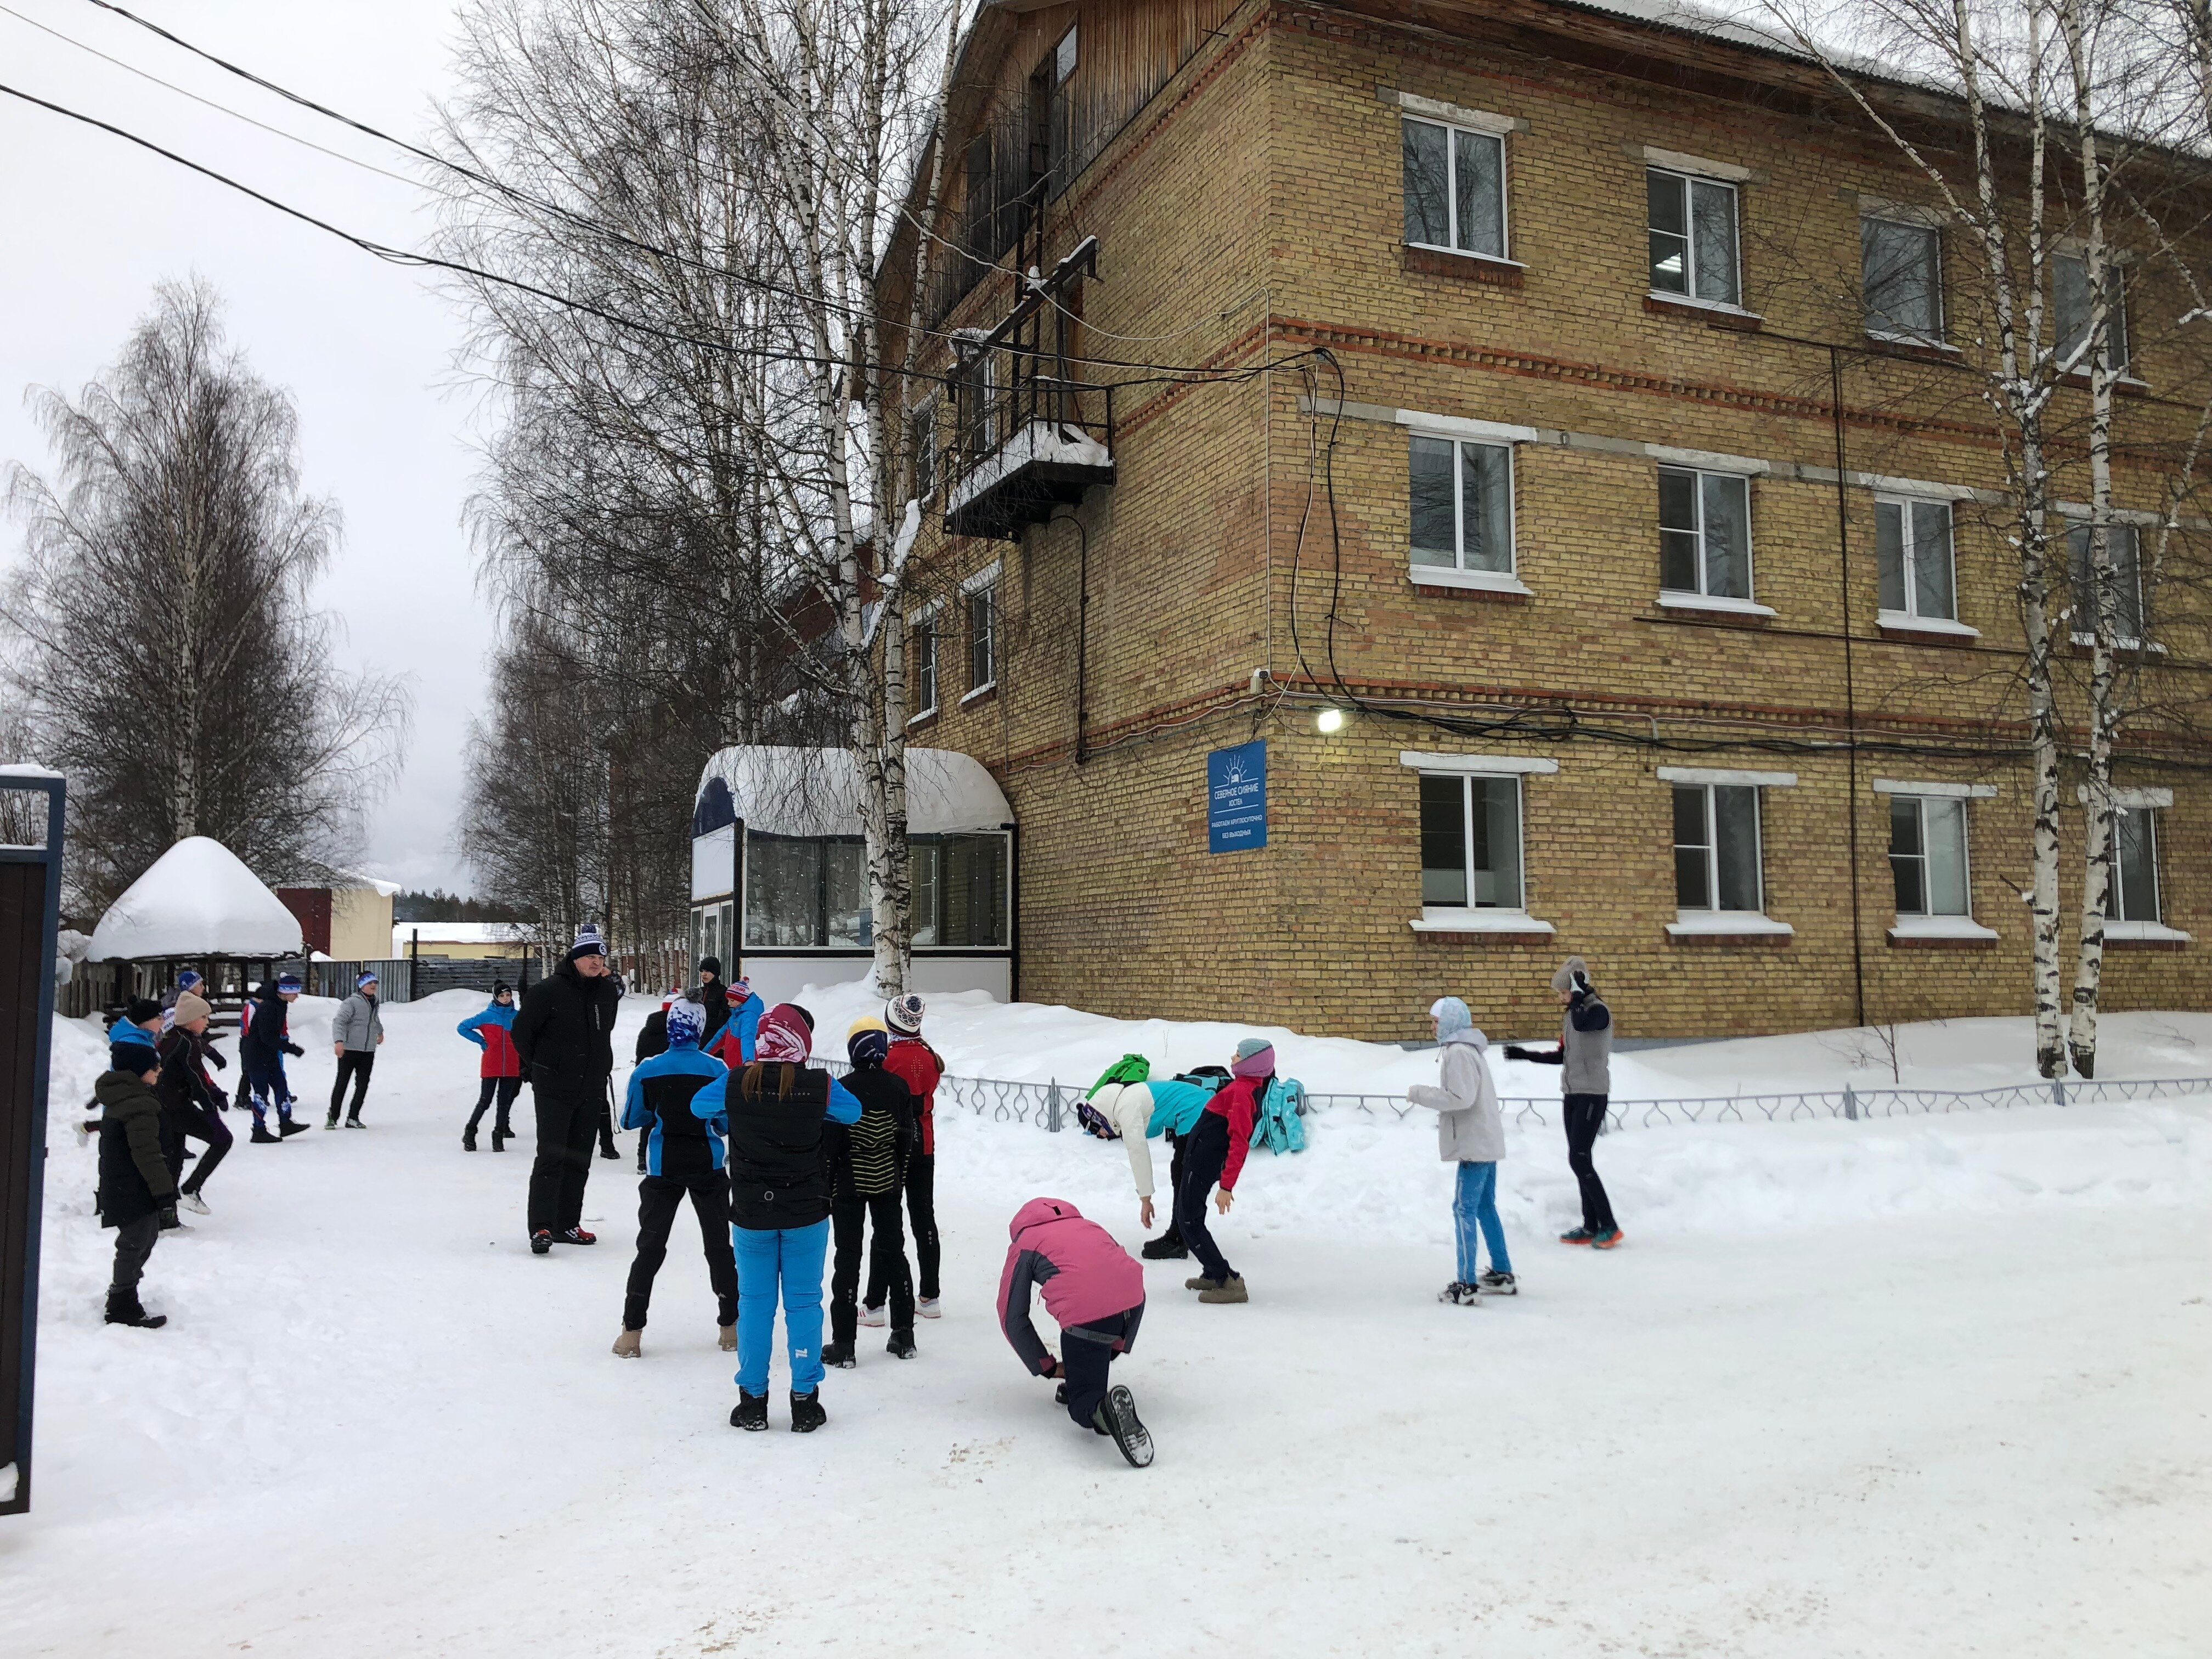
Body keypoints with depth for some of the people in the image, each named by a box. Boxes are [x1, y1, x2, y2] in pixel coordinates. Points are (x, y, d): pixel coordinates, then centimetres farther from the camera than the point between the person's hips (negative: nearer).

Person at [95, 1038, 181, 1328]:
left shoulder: (118, 1097, 10)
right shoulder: (140, 1105, -23)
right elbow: (148, 1154, -24)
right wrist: (165, 1194, -19)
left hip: (117, 1186, 10)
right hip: (134, 1192, -10)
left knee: (145, 1237, 21)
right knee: (135, 1243, 0)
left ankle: (122, 1296, 33)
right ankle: (123, 1309, 11)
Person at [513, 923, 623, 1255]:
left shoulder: (608, 992, 5)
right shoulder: (549, 990, -13)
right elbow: (520, 1031, -4)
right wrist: (540, 1066, 4)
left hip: (591, 1090, 6)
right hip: (553, 1090, -6)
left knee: (579, 1159, 10)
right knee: (551, 1156, -10)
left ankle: (567, 1224, 19)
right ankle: (541, 1227, -8)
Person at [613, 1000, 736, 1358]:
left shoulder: (648, 1070, -8)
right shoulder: (716, 1069, -11)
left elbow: (630, 1120, 3)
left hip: (663, 1169, 0)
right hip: (709, 1167, 0)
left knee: (650, 1247, 10)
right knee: (719, 1245, 12)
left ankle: (632, 1332, 9)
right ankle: (730, 1328, 19)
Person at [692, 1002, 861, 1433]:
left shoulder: (734, 1085, -10)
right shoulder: (820, 1086, -13)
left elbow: (699, 1106, 10)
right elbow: (853, 1112, 6)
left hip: (751, 1215, 1)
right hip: (807, 1215, -1)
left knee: (754, 1303, 12)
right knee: (804, 1302, 8)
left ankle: (753, 1400, 18)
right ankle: (805, 1401, 13)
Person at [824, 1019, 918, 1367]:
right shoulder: (898, 1087, -2)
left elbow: (830, 1144, -11)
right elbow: (907, 1140, 3)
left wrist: (826, 1188, 0)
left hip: (849, 1185, -3)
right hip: (887, 1182, 3)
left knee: (848, 1257, 1)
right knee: (893, 1251, 13)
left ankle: (843, 1344, 2)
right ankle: (903, 1336, 18)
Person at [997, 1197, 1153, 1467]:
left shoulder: (1023, 1245, 22)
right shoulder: (1089, 1226, 35)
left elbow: (1012, 1320, 19)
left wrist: (1048, 1367, 29)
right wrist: (1114, 1348, 40)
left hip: (1087, 1313, -5)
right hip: (1135, 1300, 5)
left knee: (1083, 1405, 8)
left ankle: (1105, 1408, -21)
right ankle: (1082, 1380, 24)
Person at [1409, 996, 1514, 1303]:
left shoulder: (1458, 1053, -16)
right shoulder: (1468, 1049, 15)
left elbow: (1461, 1098, -23)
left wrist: (1420, 1093, -14)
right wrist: (1428, 1094, 8)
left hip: (1475, 1145, -10)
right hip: (1485, 1141, 10)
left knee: (1465, 1210, -8)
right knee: (1485, 1208, 17)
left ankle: (1467, 1286, -8)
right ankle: (1502, 1275, 24)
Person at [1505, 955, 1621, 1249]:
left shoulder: (1598, 1010, -13)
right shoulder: (1570, 1013, 12)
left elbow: (1582, 1024, -37)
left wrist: (1579, 993, -26)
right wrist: (1524, 1054, 17)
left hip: (1592, 1094, -8)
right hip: (1572, 1094, 8)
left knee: (1579, 1160, -11)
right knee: (1580, 1161, 7)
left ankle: (1609, 1226, -4)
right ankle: (1591, 1227, 11)